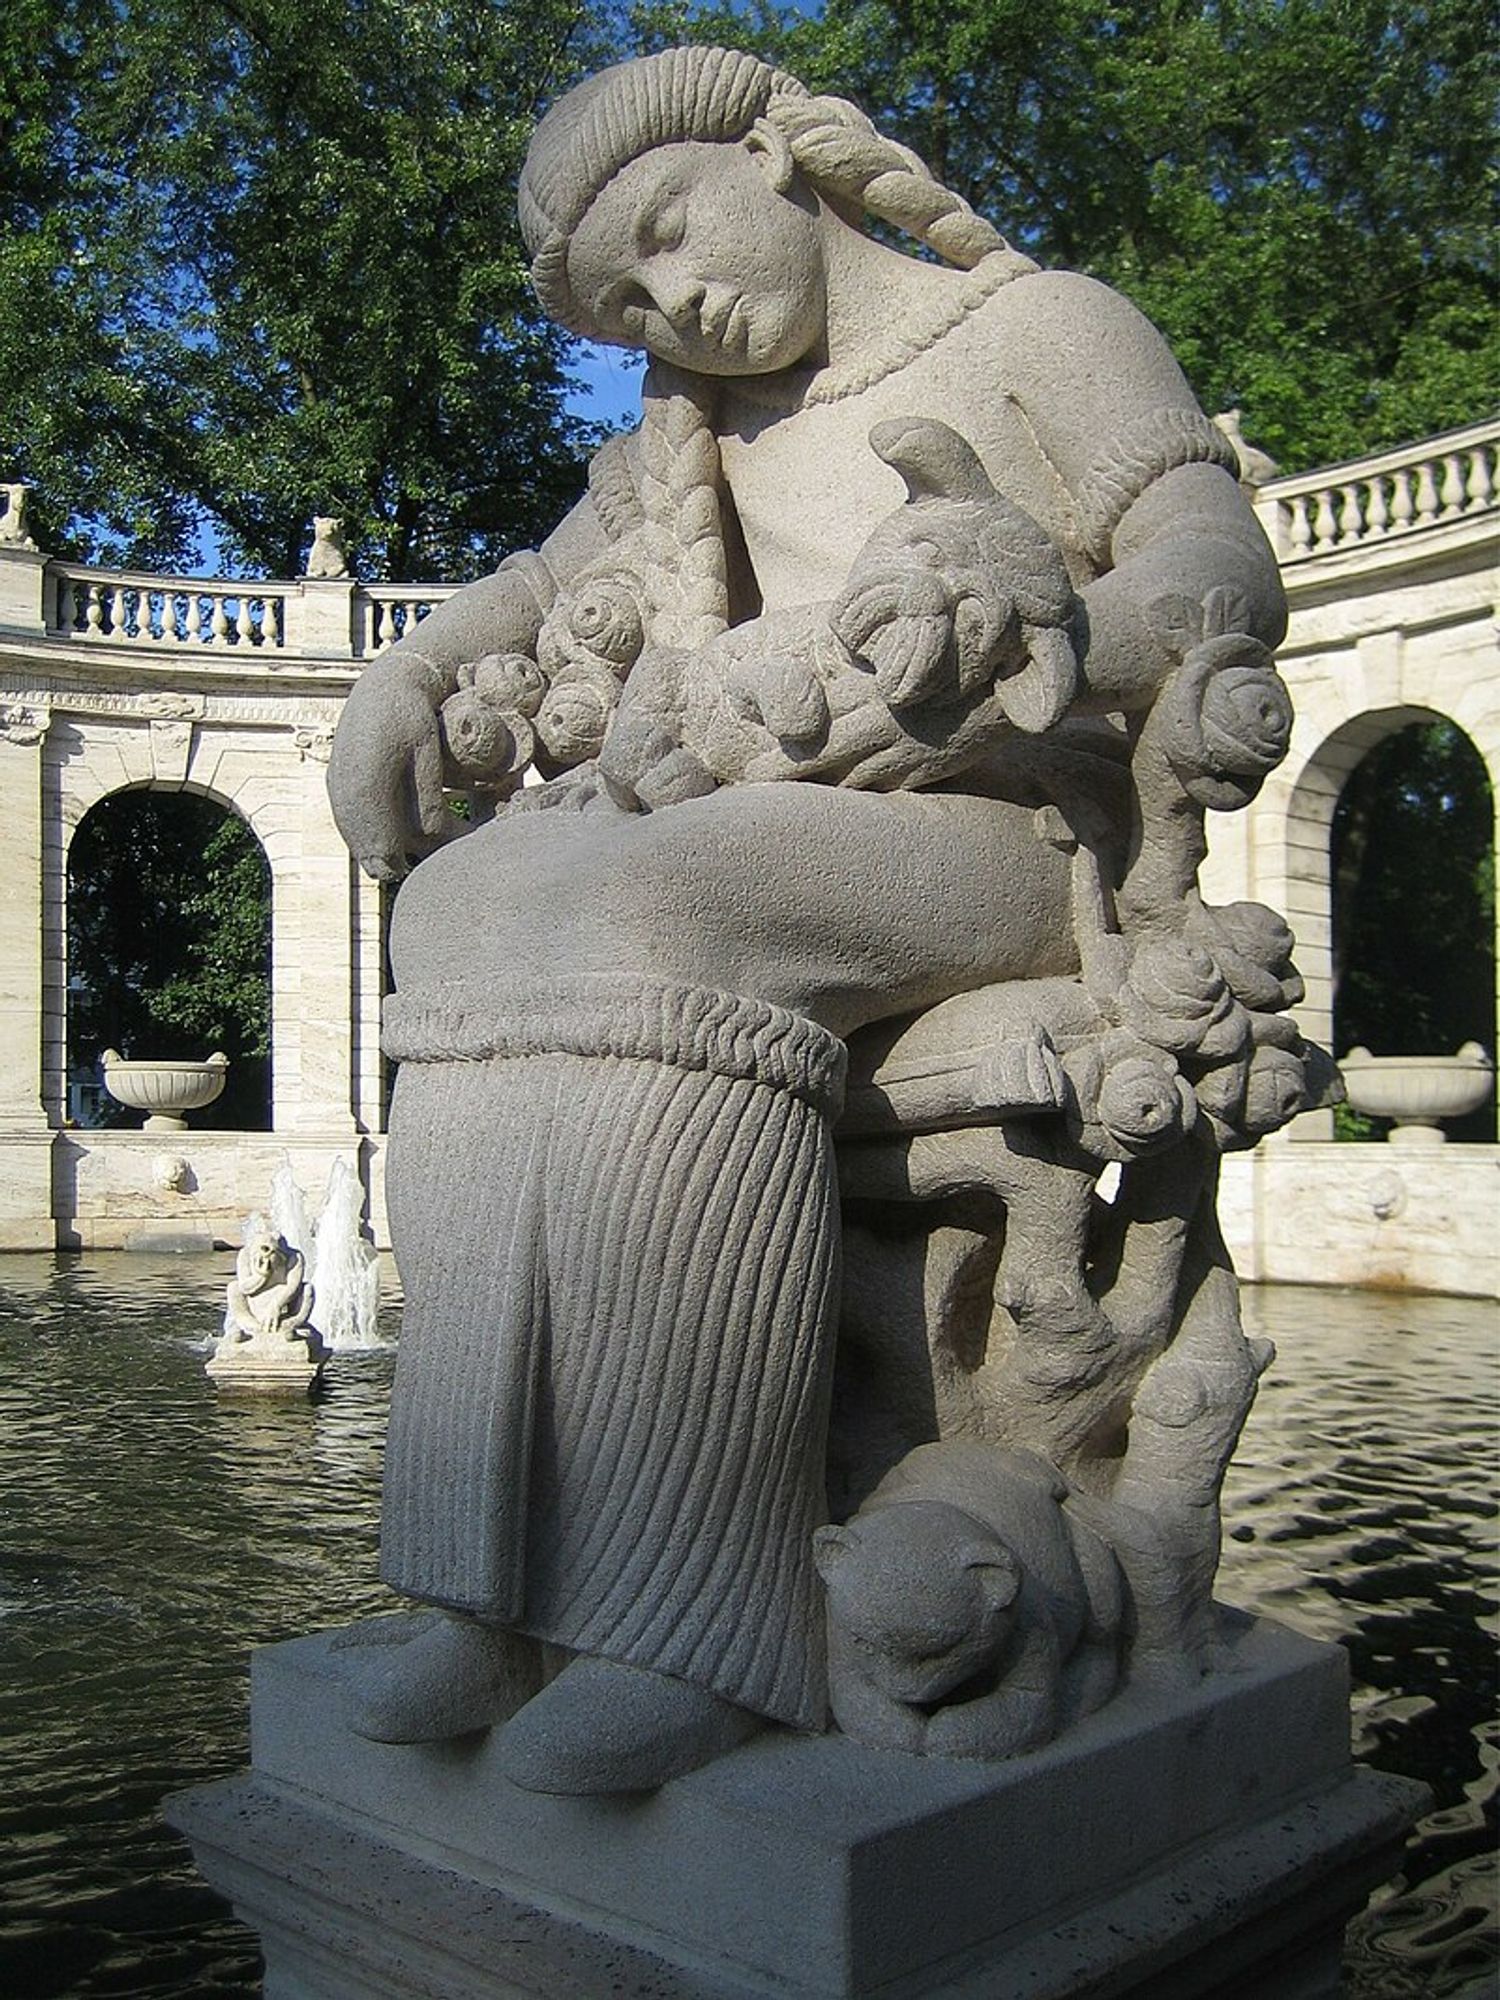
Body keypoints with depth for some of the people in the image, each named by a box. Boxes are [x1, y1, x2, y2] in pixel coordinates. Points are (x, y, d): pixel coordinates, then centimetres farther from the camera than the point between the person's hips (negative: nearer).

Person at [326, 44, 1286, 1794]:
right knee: (473, 917, -19)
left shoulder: (1048, 328, 5)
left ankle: (699, 1619, -32)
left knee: (651, 924, -34)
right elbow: (554, 585, 26)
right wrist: (401, 682, 4)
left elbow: (1228, 579, -7)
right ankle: (527, 1570, -22)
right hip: (794, 840, 7)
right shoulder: (708, 413, 22)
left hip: (1012, 842, -6)